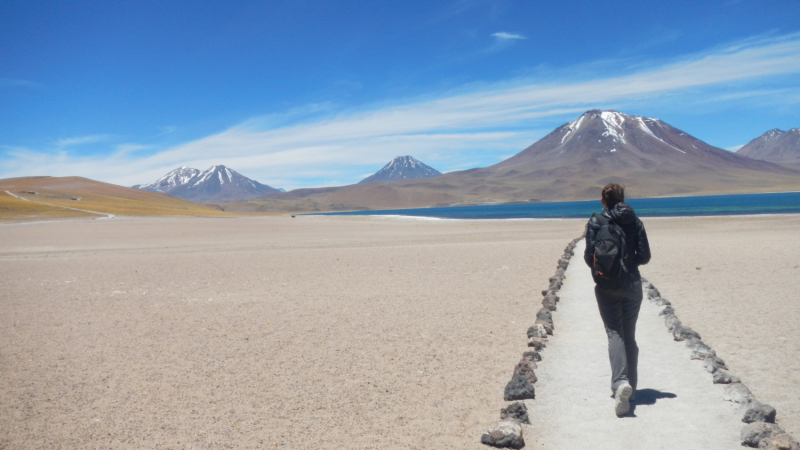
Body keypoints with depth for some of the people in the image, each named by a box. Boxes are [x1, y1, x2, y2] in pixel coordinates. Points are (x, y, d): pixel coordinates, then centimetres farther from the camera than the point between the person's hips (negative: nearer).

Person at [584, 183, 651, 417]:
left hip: (606, 286, -3)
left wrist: (594, 262, 14)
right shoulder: (635, 222, 3)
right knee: (629, 335, 14)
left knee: (615, 333, -3)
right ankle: (630, 386, 20)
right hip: (632, 284, 3)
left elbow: (590, 257, -9)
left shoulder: (596, 222, -5)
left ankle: (620, 382, -25)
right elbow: (644, 256, 1)